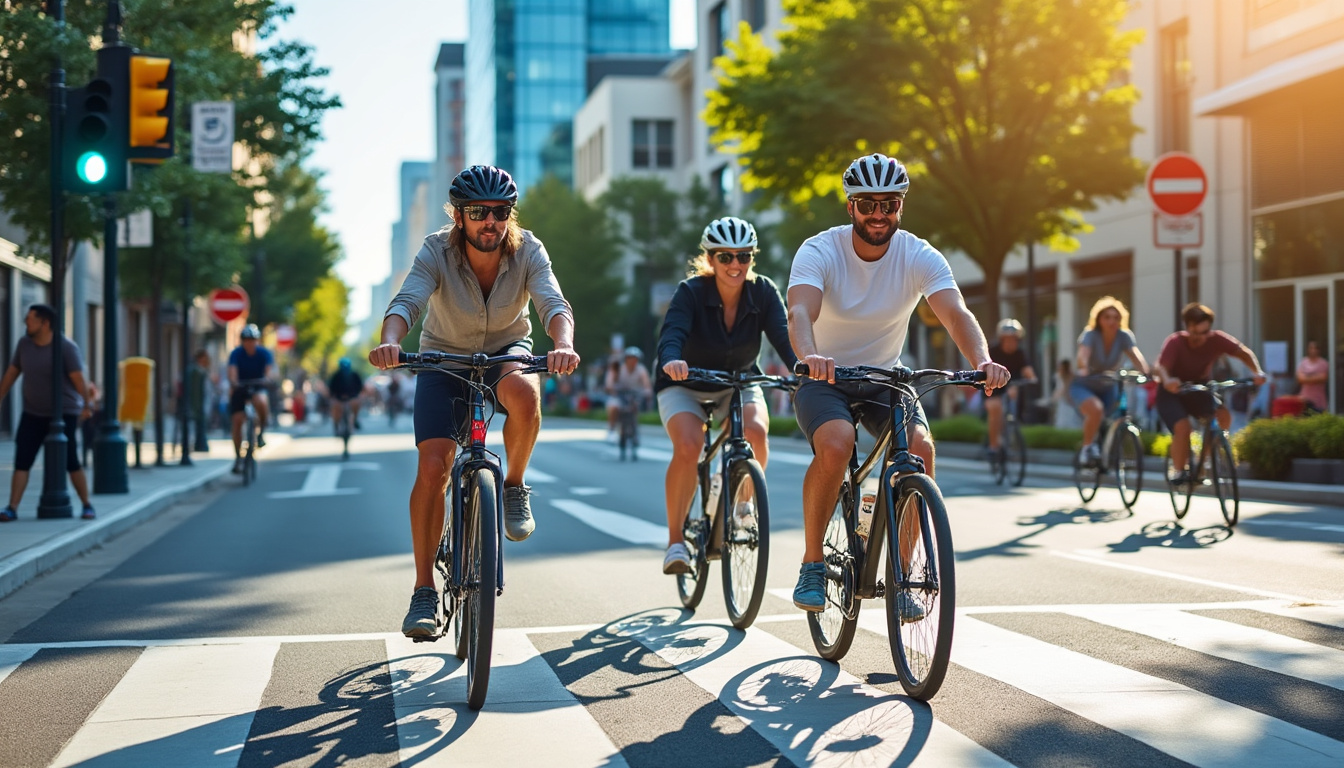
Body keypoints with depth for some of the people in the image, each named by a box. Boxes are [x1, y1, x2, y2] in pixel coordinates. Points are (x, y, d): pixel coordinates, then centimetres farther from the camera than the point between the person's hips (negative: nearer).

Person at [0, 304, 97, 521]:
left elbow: (79, 378, -20)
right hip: (32, 414, 5)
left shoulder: (66, 347, -14)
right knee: (22, 461, -3)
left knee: (71, 462, 0)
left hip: (64, 414, -5)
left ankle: (87, 506, 13)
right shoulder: (24, 343, 2)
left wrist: (86, 405, -27)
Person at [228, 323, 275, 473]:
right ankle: (238, 457, 4)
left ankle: (261, 431, -9)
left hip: (257, 387, -1)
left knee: (261, 402, -35)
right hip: (239, 388, 1)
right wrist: (233, 382, -51)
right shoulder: (236, 353, -14)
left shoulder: (264, 353, -12)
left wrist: (268, 378, -50)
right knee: (237, 420, -9)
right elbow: (232, 369, -31)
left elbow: (270, 368, -27)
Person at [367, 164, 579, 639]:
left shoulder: (528, 252, -20)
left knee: (523, 393, -37)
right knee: (433, 467, -17)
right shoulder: (437, 253, -22)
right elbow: (406, 301, -37)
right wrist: (390, 342, -59)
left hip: (507, 352, 0)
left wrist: (563, 345, -57)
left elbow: (554, 304, -34)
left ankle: (514, 486, -8)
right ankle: (424, 591, -6)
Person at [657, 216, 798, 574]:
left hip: (739, 384, 2)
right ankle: (675, 541, -16)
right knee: (688, 447, -30)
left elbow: (783, 334, -25)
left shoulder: (763, 291, -13)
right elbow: (672, 333, -35)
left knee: (756, 431, -29)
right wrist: (672, 360, -59)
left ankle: (744, 499, 2)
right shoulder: (691, 292, -20)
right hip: (685, 387, -2)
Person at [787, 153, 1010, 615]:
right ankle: (812, 564, -14)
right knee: (835, 445, -33)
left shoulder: (920, 257, -13)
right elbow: (800, 312, -36)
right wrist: (810, 356, -59)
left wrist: (982, 361, -49)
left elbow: (956, 314, -28)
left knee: (920, 449, -25)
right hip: (824, 379, -2)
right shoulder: (819, 252, -18)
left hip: (884, 378, 3)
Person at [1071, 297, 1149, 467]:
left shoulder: (1124, 336, -14)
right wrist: (1083, 367, -65)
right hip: (1084, 386, -4)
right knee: (1096, 409, -33)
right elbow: (1083, 352, -42)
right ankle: (1087, 448, -14)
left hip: (1108, 389, 4)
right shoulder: (1090, 335, -22)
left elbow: (1135, 355, -31)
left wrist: (1145, 371, -53)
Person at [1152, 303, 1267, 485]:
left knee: (1224, 416, -21)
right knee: (1182, 427, -27)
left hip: (1198, 389, 4)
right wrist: (1167, 380, -64)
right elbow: (1159, 367, -41)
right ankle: (1179, 472, -5)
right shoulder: (1175, 342, -28)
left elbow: (1243, 352, -15)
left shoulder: (1216, 339, -19)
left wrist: (1258, 372, -34)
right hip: (1172, 392, -4)